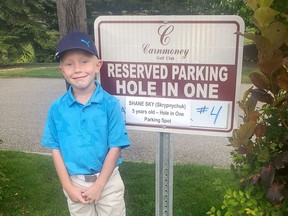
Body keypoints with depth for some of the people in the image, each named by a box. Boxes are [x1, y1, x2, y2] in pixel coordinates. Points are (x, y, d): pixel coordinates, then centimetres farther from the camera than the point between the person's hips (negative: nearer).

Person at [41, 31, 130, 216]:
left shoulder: (110, 104, -15)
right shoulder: (57, 108, -7)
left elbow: (115, 147, -12)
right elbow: (56, 149, -2)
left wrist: (98, 185, -12)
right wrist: (68, 187, -5)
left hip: (107, 180, -2)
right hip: (75, 182, 2)